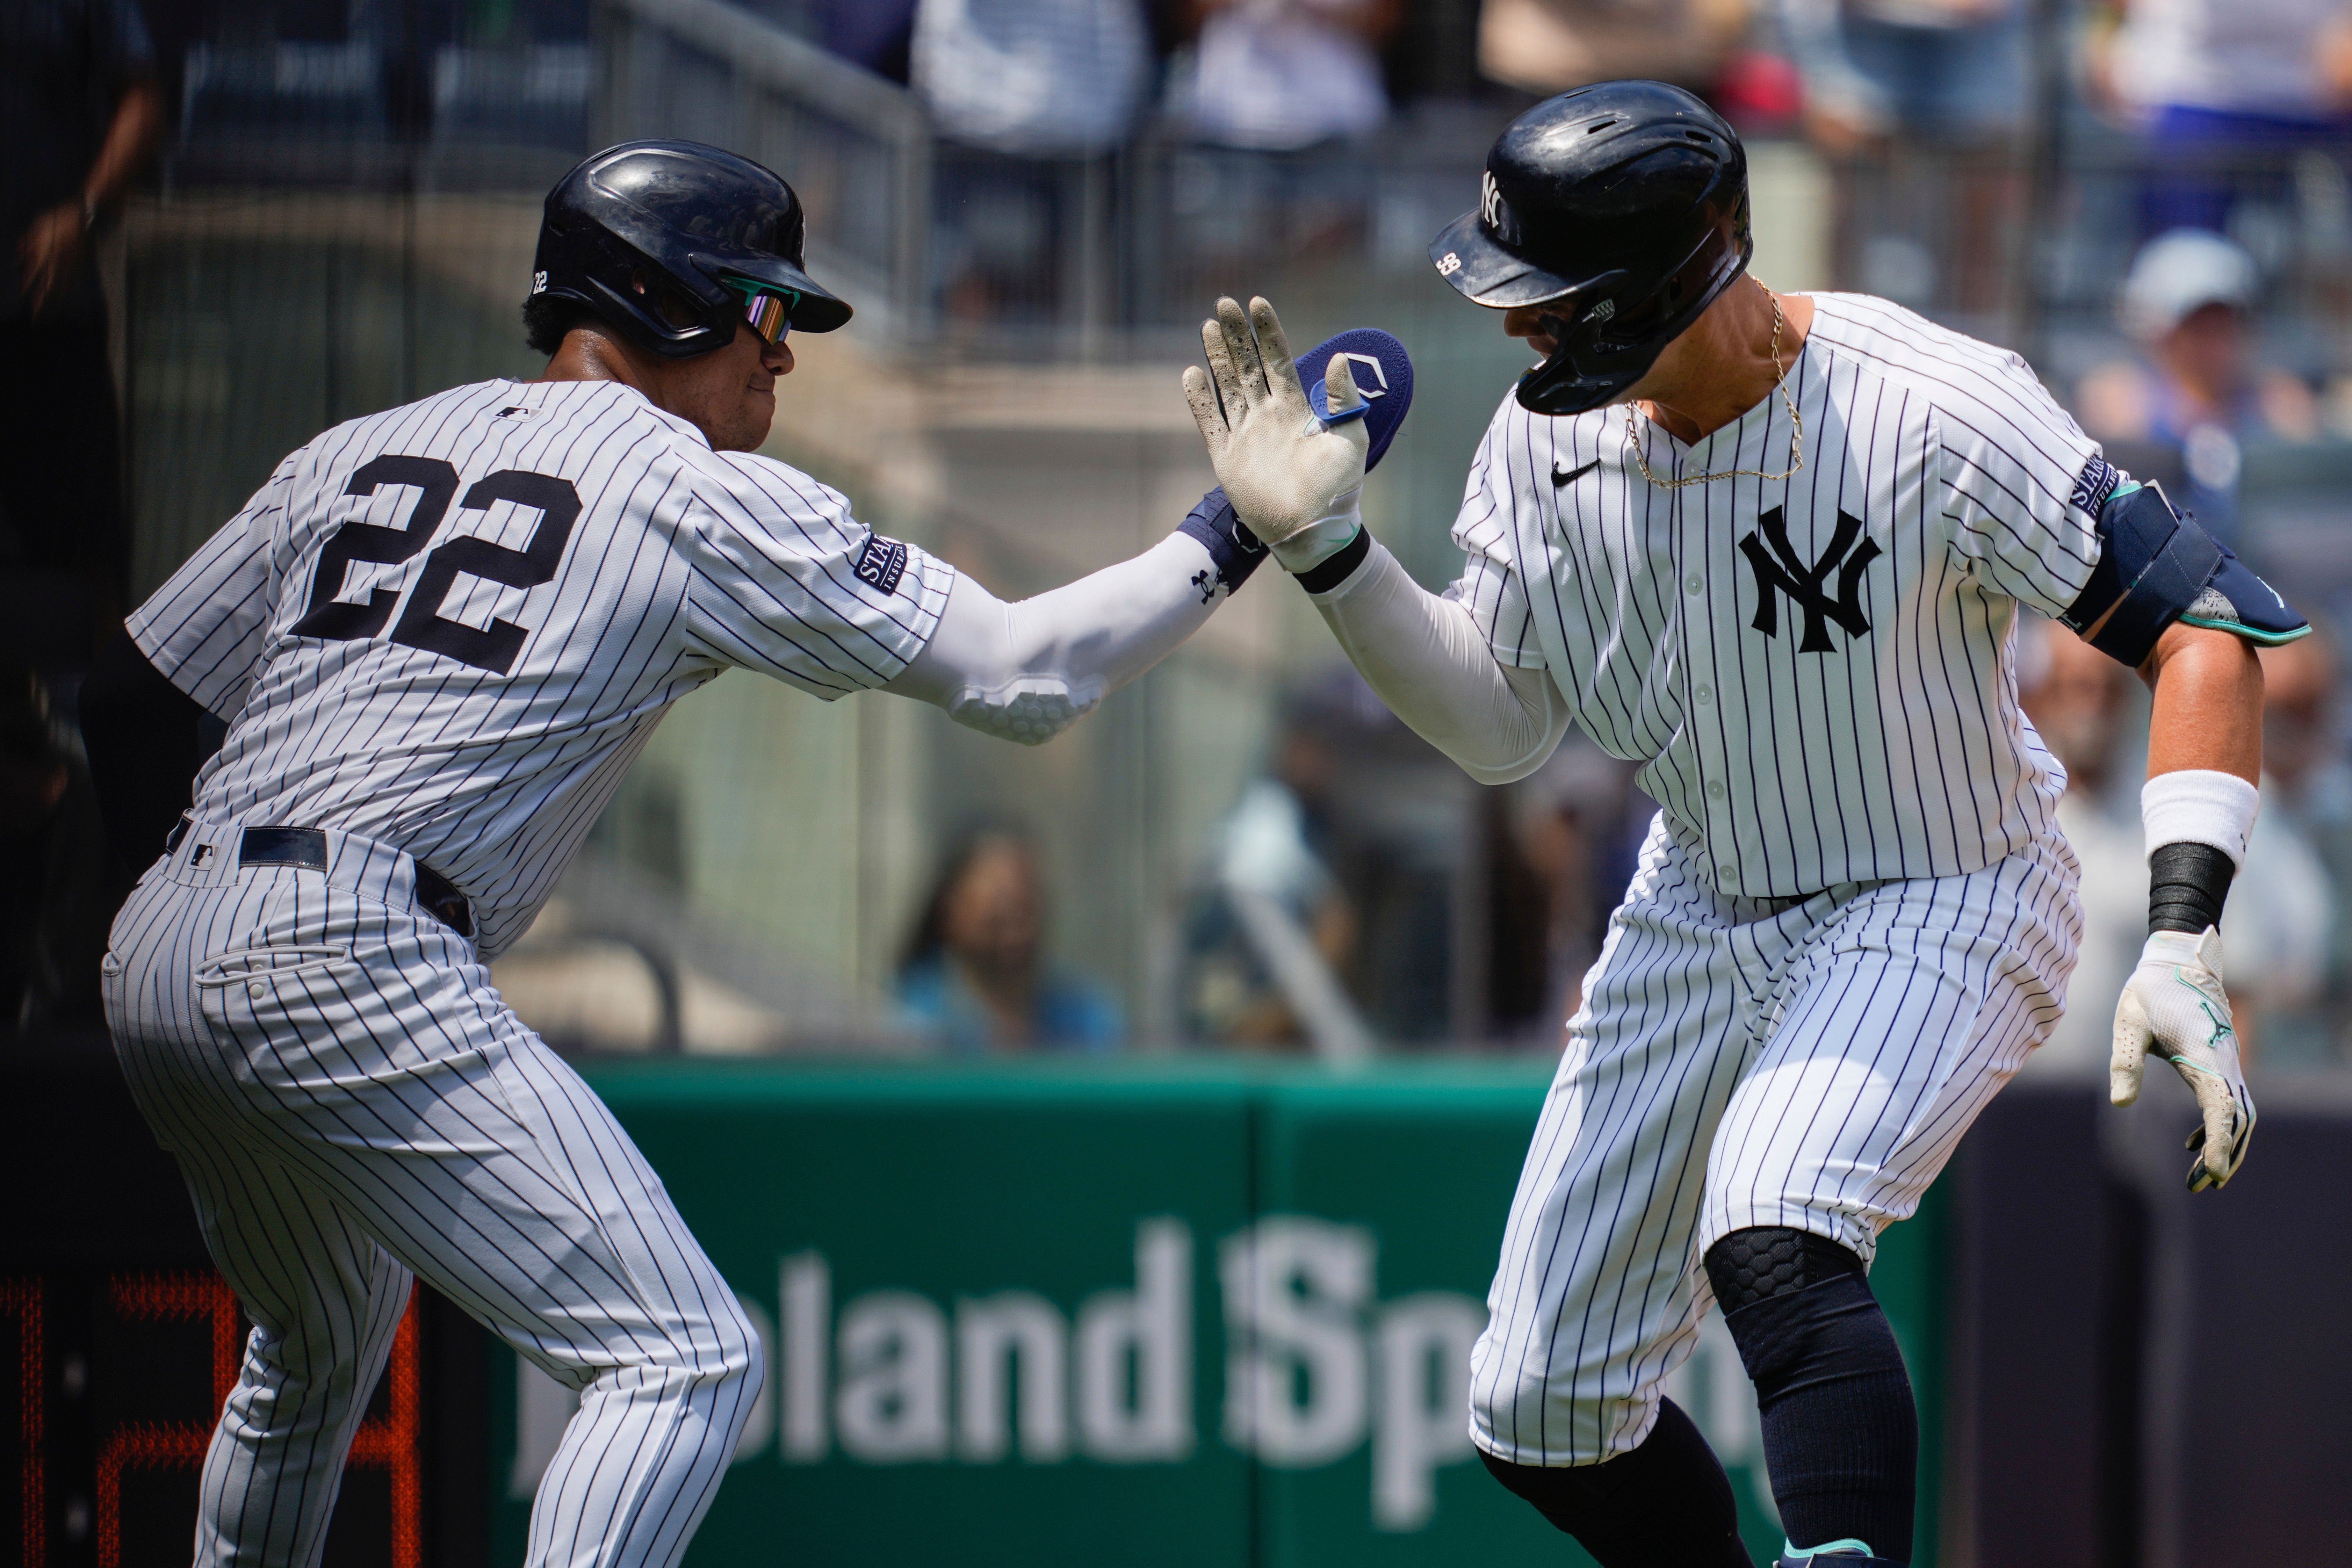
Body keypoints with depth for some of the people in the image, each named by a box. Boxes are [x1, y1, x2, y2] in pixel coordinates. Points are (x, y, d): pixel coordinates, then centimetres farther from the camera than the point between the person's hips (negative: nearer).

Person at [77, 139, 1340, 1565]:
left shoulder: (362, 451, 19)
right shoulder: (704, 499, 1)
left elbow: (133, 700, 22)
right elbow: (1021, 673, -1)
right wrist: (1223, 542, 9)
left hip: (151, 963, 8)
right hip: (351, 968, -8)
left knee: (321, 1355, 31)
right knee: (687, 1362, -9)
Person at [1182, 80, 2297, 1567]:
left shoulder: (1932, 414, -26)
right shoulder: (1553, 435, -8)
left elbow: (2206, 628, -25)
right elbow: (1498, 726, 1)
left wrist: (2182, 942, -35)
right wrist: (1324, 546, -14)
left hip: (1944, 914, -6)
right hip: (1702, 912, 6)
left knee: (1774, 1248, -36)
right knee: (1541, 1416, 6)